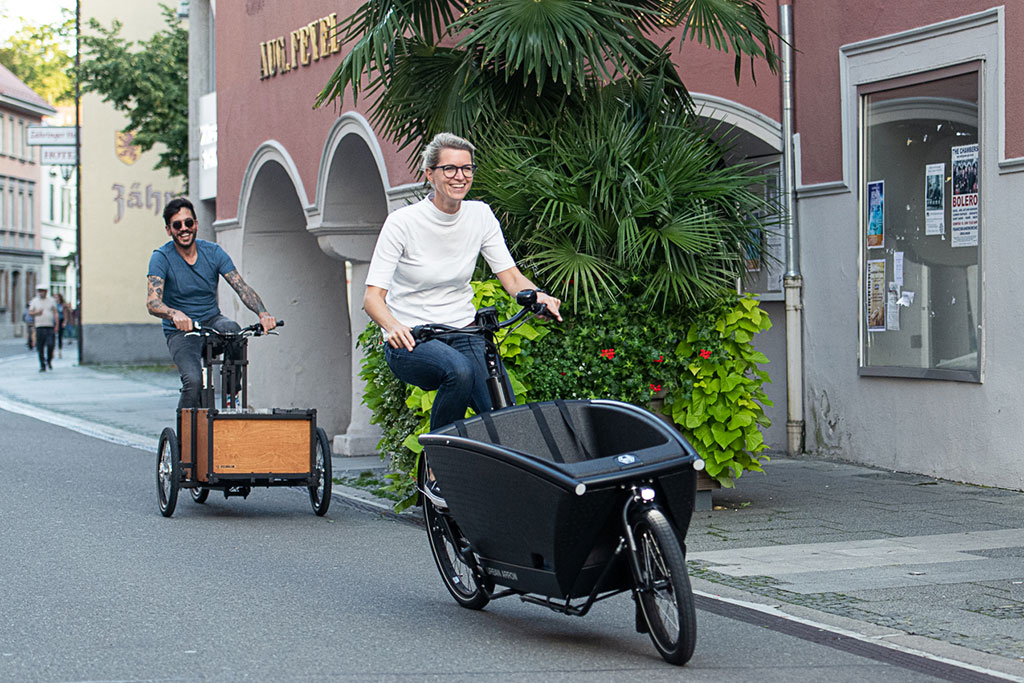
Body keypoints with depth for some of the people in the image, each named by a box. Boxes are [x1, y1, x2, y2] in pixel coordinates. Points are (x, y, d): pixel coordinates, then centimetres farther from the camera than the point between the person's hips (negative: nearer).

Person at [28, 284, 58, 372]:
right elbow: (30, 312, 6)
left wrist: (56, 325, 1)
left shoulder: (51, 300, 8)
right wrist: (37, 313, -16)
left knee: (50, 345, -13)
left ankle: (49, 361, 11)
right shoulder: (34, 301, 10)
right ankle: (42, 366, 6)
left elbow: (55, 313, 8)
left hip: (50, 326, -1)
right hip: (39, 326, 1)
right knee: (40, 347, -2)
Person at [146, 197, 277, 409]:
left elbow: (242, 288, -9)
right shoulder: (161, 258, -10)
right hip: (180, 332, -3)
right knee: (193, 380, -30)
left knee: (232, 329, -33)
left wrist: (262, 313, -30)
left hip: (212, 320, 3)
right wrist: (175, 314, -46)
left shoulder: (213, 252, -1)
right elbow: (152, 303, -22)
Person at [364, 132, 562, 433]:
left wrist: (537, 296, -23)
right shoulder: (402, 222, -13)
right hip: (410, 341, -4)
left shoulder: (480, 215, 1)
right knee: (459, 370, -37)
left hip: (463, 337, 4)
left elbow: (511, 276, 0)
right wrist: (393, 326, -39)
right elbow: (372, 296, -17)